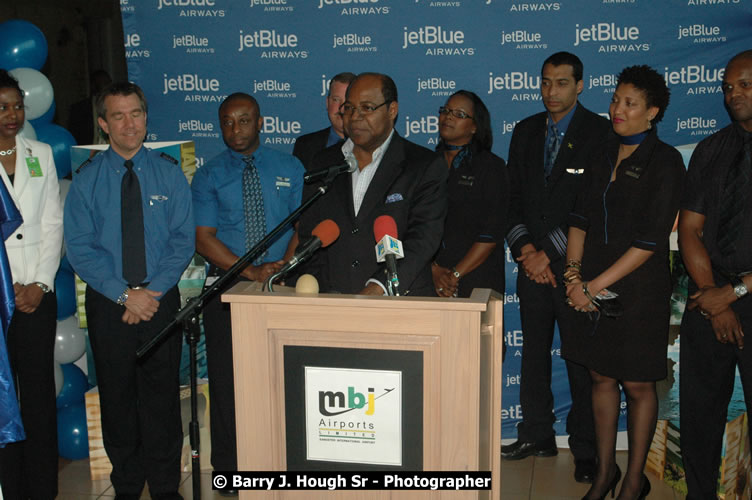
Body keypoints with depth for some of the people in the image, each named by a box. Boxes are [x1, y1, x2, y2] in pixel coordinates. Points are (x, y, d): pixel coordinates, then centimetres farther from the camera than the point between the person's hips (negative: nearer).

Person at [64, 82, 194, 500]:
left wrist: (152, 292, -13)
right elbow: (80, 247, -4)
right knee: (117, 396, 10)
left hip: (161, 299, 0)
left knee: (162, 394, 5)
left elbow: (183, 239, -2)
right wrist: (124, 295, -14)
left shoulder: (169, 173, 2)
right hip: (108, 303, 1)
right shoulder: (87, 180, 1)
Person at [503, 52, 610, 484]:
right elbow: (513, 198, 11)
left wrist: (549, 253, -10)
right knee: (534, 354, 11)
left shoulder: (599, 133, -3)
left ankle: (586, 450, 13)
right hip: (534, 264, 5)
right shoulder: (526, 131, 13)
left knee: (582, 361, 0)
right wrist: (526, 249, -2)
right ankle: (537, 436, 24)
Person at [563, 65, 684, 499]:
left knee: (638, 384, 6)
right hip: (591, 287, 5)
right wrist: (574, 273, -6)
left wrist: (594, 285, -16)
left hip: (639, 289, -5)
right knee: (602, 377, 12)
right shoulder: (603, 156, 9)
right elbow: (580, 217, 8)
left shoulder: (665, 162, -9)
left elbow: (650, 239, -15)